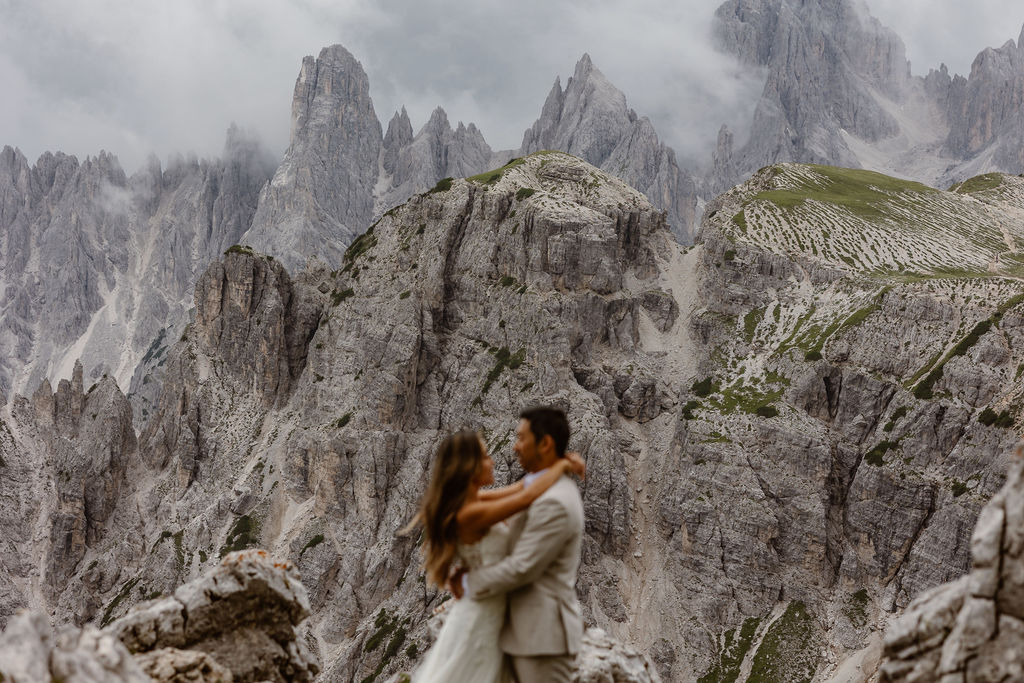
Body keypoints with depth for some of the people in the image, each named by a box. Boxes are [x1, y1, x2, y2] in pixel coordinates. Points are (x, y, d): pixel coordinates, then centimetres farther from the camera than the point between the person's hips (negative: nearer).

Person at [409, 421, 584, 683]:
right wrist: (562, 466, -12)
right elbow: (528, 496, -28)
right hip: (481, 619, -9)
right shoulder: (471, 514, -25)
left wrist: (561, 462, -2)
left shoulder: (472, 499, 2)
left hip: (486, 614, 9)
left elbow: (518, 488, 10)